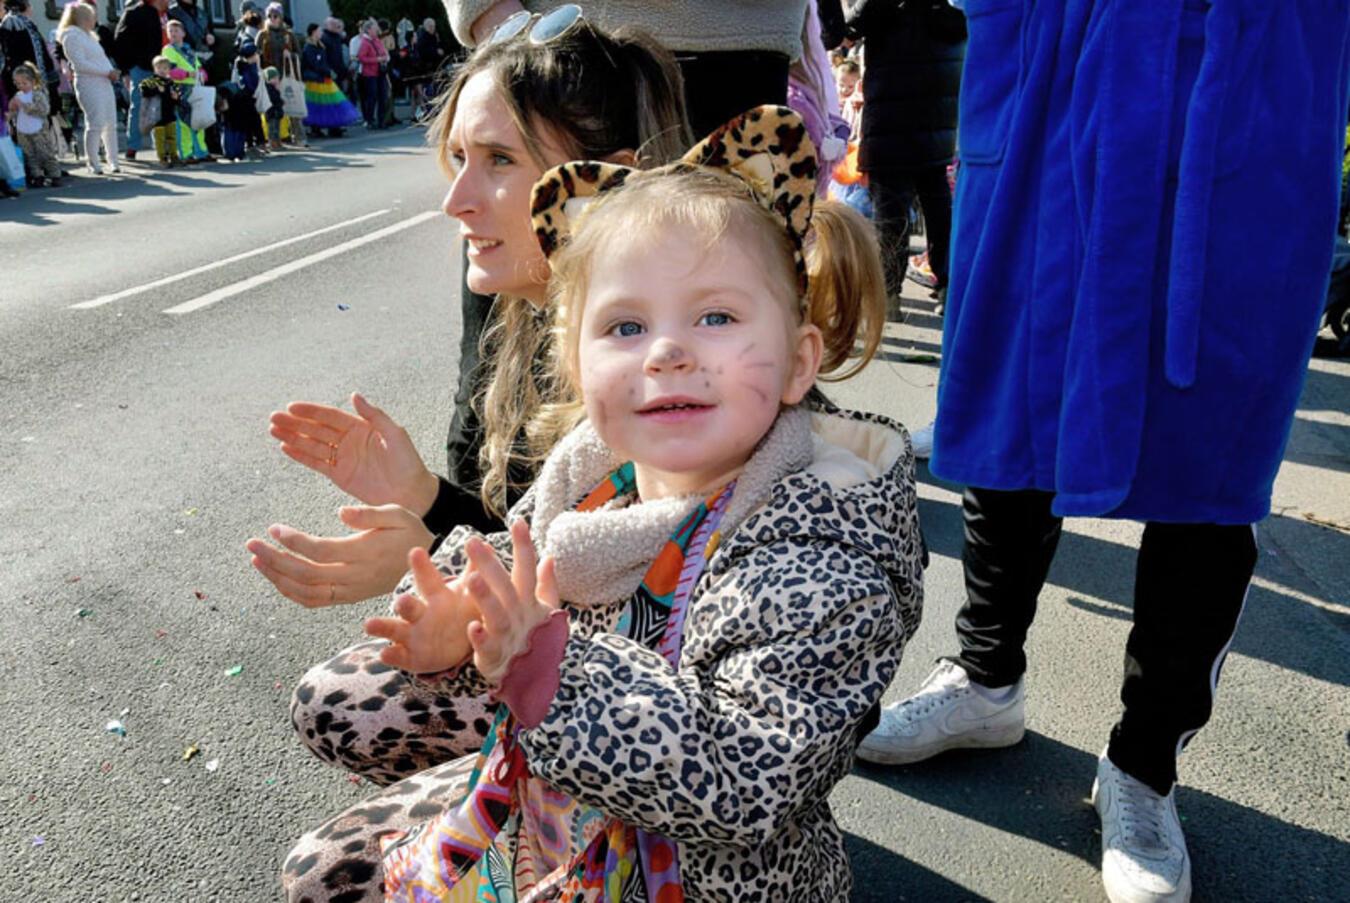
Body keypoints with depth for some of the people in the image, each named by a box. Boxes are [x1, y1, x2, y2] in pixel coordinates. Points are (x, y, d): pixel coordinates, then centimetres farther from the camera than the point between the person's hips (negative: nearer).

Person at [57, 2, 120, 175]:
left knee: (111, 125, 6)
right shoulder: (71, 37, -6)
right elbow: (80, 63, -16)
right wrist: (107, 72, -17)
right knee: (96, 125, -10)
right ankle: (93, 164, -5)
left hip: (105, 83, 8)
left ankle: (113, 162, 12)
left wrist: (112, 71, 1)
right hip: (89, 85, -8)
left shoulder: (89, 36, 21)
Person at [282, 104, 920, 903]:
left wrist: (554, 664, -39)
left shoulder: (821, 567, -29)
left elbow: (743, 789, -33)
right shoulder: (595, 475, -11)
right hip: (547, 823, 6)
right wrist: (465, 634, -17)